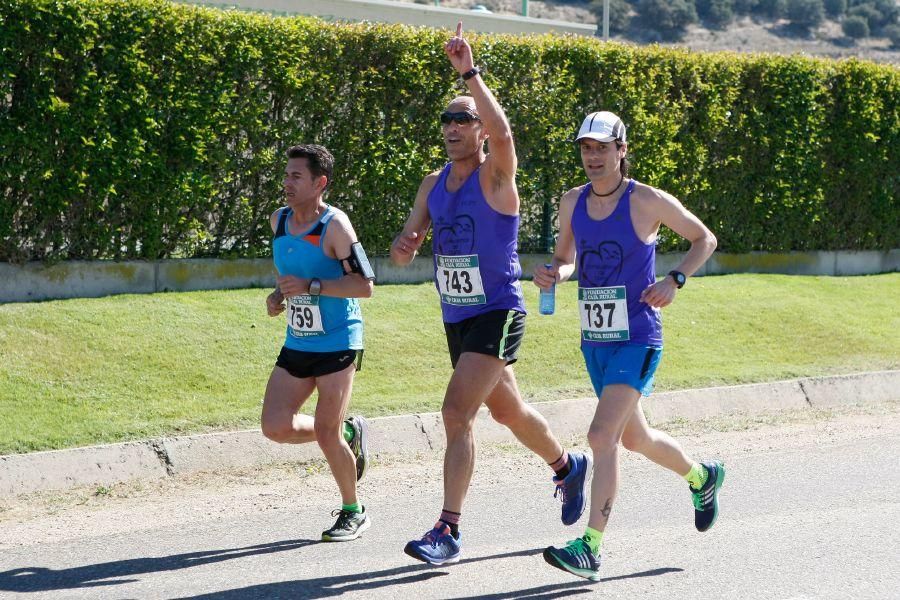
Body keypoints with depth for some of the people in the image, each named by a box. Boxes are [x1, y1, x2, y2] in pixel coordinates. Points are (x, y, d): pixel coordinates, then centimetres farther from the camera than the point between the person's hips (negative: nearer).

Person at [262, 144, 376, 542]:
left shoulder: (334, 225, -16)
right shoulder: (279, 221, 7)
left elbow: (365, 285, -19)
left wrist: (310, 286, -26)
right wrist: (278, 295, 5)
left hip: (338, 343, -7)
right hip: (297, 344, 7)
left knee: (327, 435, -7)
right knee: (276, 427, -4)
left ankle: (353, 513, 15)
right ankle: (349, 433, 23)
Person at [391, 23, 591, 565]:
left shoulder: (496, 177, -12)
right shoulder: (433, 186, 8)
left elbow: (502, 132, -34)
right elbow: (404, 250, 9)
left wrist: (470, 72, -38)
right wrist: (405, 247, -16)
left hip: (498, 314, -8)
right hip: (456, 317, 8)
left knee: (458, 412, -19)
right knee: (507, 410, 23)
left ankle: (449, 531, -18)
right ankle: (568, 467, 50)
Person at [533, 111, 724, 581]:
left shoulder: (648, 202, -10)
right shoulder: (572, 202, 4)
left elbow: (704, 239, 2)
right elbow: (566, 258, 18)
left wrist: (674, 280, -13)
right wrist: (552, 273, -5)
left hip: (637, 339, -7)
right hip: (595, 342, 7)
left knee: (602, 435, -20)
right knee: (634, 438, 21)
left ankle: (589, 549, -20)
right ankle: (701, 477, 50)